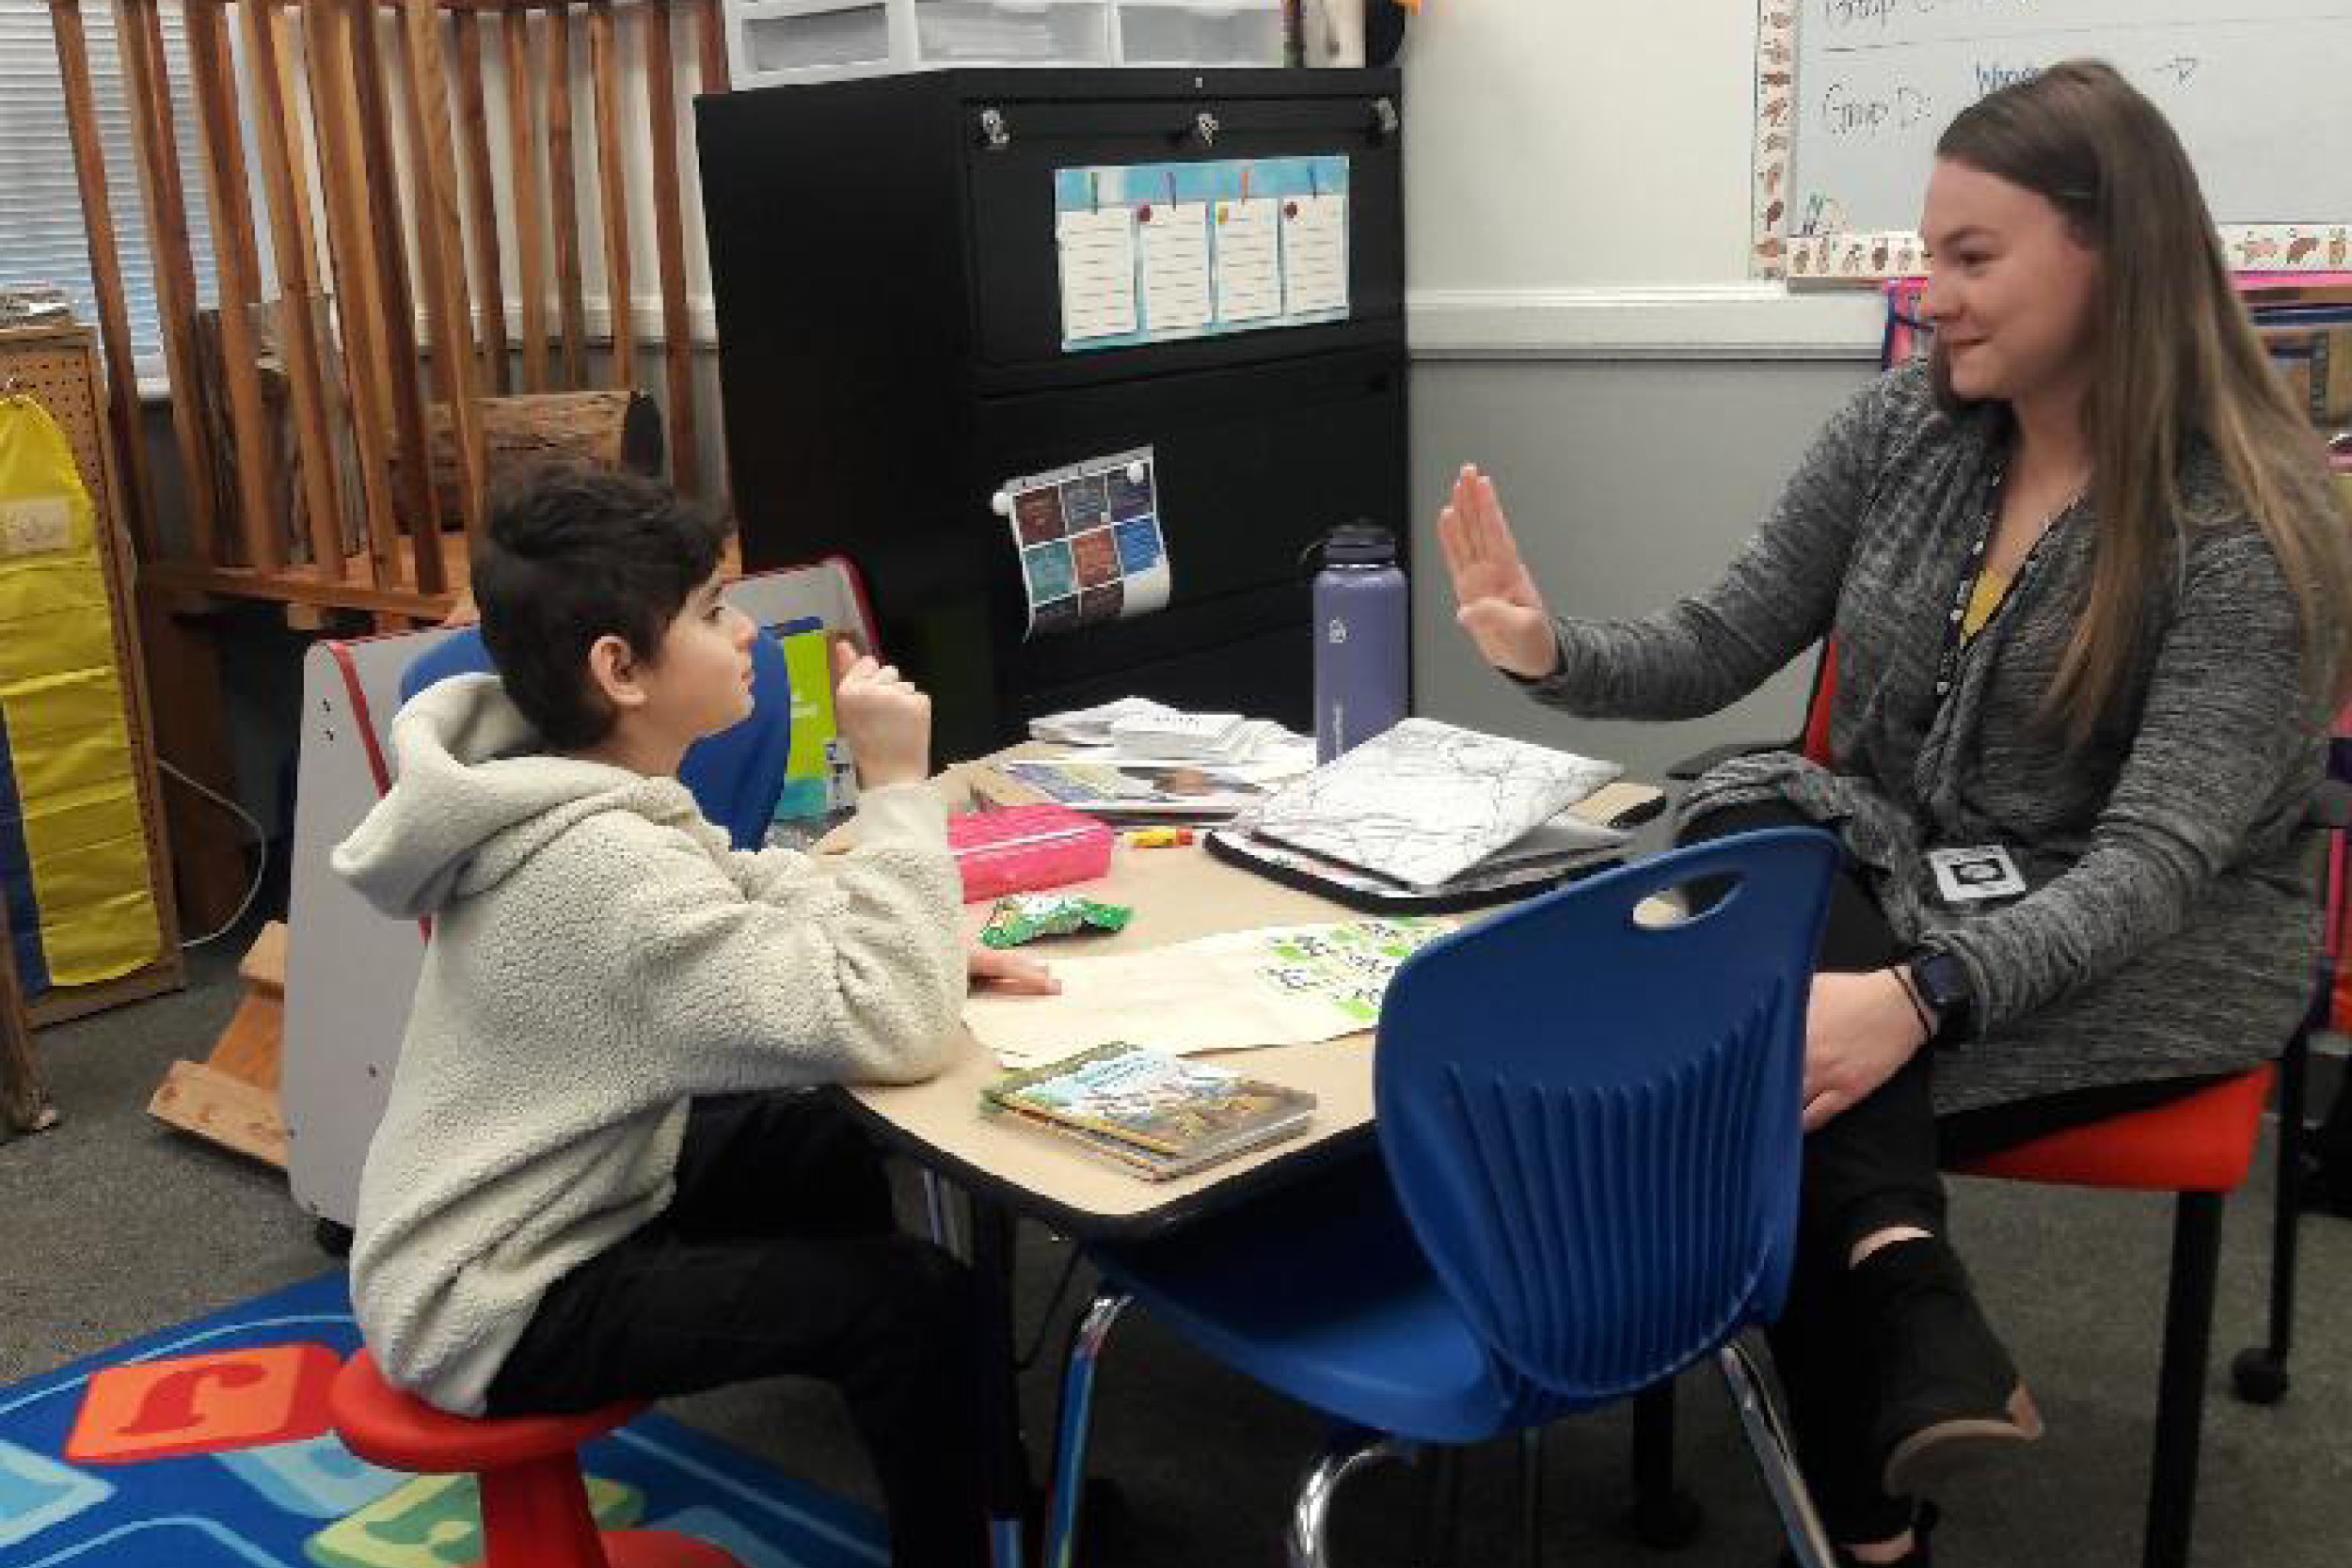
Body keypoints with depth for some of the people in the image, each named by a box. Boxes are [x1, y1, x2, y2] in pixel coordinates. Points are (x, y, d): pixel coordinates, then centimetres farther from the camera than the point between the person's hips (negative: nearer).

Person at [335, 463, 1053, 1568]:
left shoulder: (584, 781, -3)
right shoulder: (602, 865, -32)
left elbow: (747, 892, 12)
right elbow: (893, 1034, -34)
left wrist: (927, 944, -5)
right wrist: (895, 787, -28)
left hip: (551, 1201, 9)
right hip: (491, 1309, -9)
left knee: (832, 1147, 20)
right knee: (915, 1300, -12)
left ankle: (921, 1433, 41)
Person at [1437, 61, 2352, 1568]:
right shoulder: (1905, 426, -2)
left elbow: (2152, 863, -26)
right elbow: (1720, 646, 2)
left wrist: (1919, 996, -43)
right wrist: (1551, 650, -20)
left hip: (2158, 960, -5)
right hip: (1900, 897, 5)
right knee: (1750, 822, -30)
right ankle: (1914, 1301, -35)